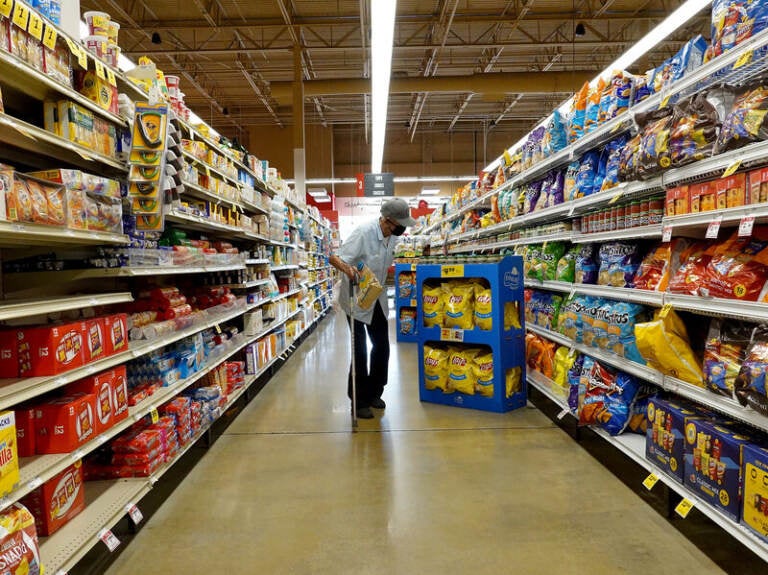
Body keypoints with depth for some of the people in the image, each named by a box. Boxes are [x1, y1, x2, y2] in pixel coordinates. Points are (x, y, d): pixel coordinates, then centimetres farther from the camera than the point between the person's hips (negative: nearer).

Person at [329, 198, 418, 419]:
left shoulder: (392, 236, -4)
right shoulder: (363, 233, -26)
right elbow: (334, 258, -28)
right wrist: (347, 268, -48)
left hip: (378, 299, 7)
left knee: (382, 347, 11)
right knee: (360, 351, -3)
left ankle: (374, 393, 28)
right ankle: (359, 401, 13)